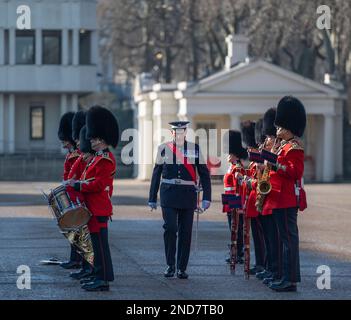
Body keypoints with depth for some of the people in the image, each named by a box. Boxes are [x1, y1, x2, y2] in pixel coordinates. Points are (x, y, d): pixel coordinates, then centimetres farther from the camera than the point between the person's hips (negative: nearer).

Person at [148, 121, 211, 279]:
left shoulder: (195, 149, 4)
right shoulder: (164, 149, 4)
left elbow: (204, 174, 6)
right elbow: (156, 175, 10)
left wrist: (206, 197, -2)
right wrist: (152, 198, 10)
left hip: (188, 195, 1)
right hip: (169, 194, -1)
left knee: (186, 232, 3)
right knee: (170, 228, -13)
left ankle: (182, 268, 12)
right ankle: (170, 265, 1)